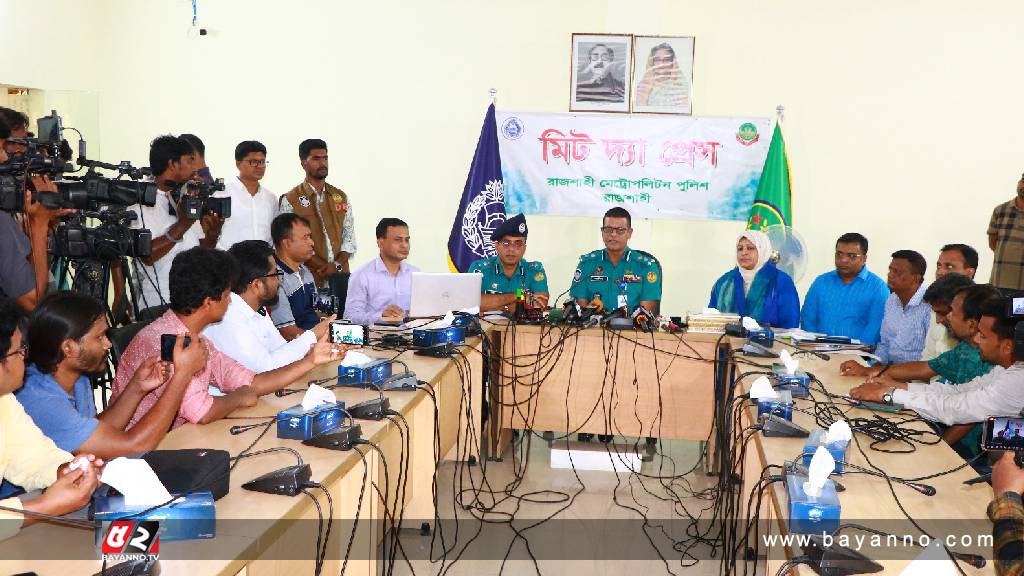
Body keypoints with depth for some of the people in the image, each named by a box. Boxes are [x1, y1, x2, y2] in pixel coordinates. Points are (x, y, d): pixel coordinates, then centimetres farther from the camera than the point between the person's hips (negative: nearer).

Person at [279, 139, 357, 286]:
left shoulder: (341, 197, 11)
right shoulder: (290, 200, -1)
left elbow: (349, 236, 7)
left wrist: (337, 265, -10)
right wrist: (323, 267, -14)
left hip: (341, 273, 3)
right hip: (309, 277, -3)